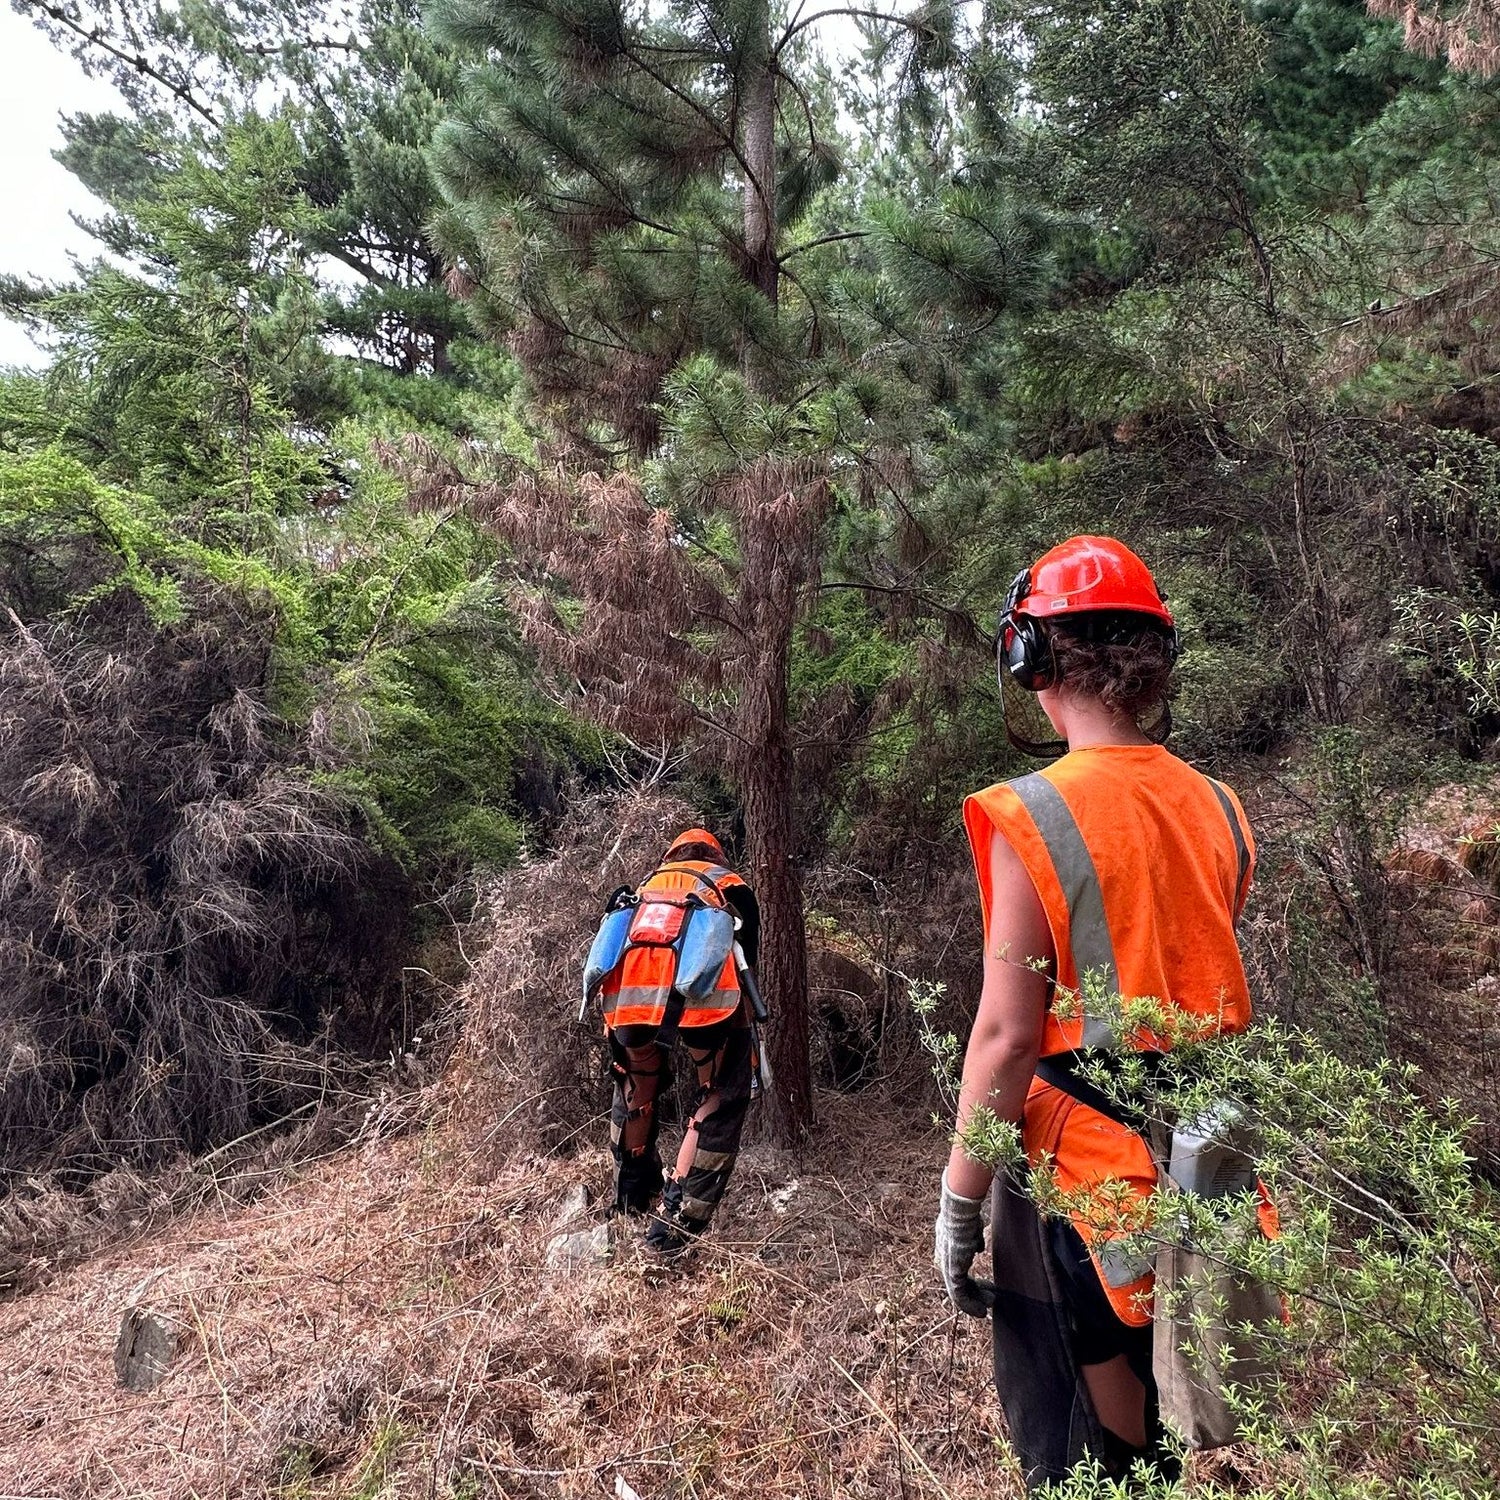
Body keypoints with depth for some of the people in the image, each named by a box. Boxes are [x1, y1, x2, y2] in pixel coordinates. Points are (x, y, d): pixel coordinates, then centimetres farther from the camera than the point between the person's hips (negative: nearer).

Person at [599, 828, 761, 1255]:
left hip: (627, 992, 4)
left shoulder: (644, 887, 38)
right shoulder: (731, 887, 31)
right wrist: (746, 1020, 35)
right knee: (722, 1099, 16)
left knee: (636, 1085, 30)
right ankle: (676, 1217, 10)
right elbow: (749, 958, 23)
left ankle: (631, 1196, 45)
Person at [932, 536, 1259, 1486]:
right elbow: (1212, 993, 10)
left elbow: (1007, 1035, -18)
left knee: (1082, 1453, 12)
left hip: (1079, 1169, -6)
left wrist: (959, 1204, -9)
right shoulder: (1218, 810, 1)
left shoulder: (1033, 815, -18)